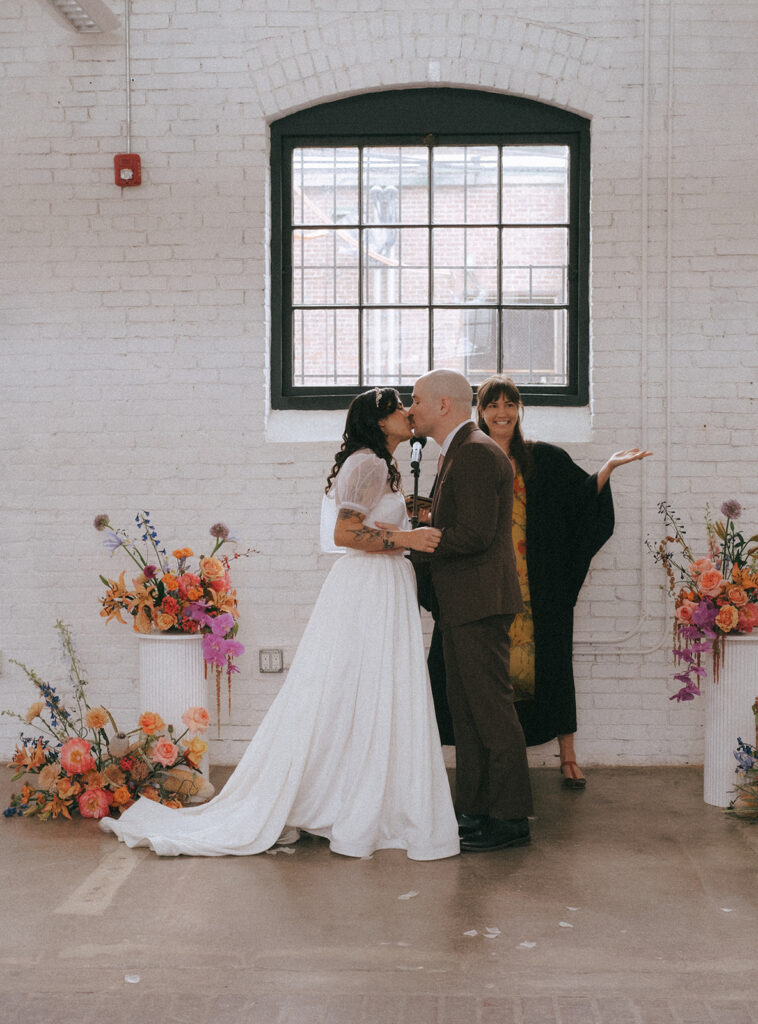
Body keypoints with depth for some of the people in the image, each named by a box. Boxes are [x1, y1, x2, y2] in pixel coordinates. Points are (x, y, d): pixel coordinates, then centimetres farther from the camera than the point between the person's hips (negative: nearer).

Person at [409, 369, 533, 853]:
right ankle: (477, 808, 23)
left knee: (491, 708, -5)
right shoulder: (461, 452, 18)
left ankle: (509, 818, 1)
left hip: (480, 602, -11)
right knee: (467, 708, 14)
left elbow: (474, 533, -22)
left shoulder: (476, 452, -15)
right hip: (464, 603, 11)